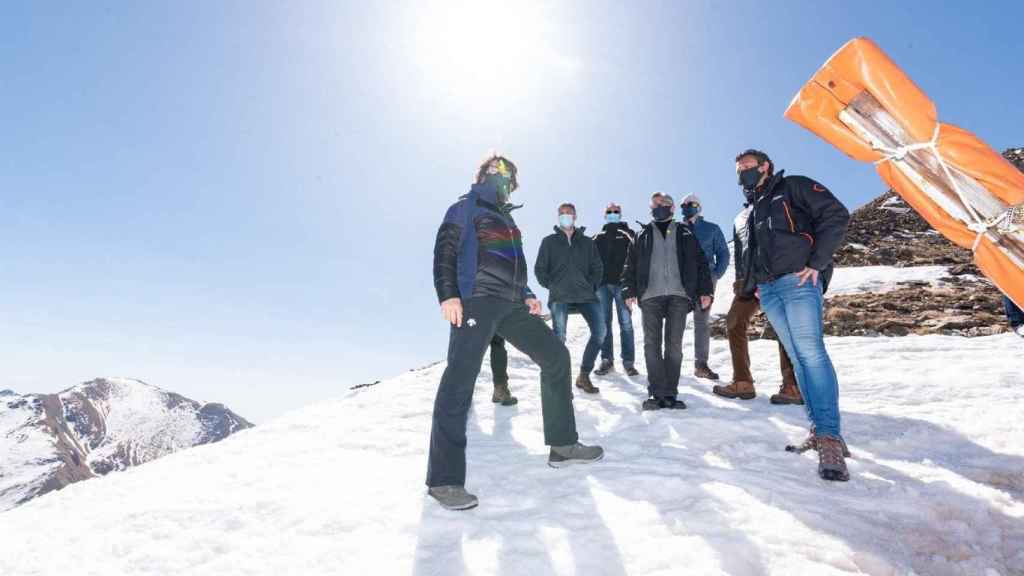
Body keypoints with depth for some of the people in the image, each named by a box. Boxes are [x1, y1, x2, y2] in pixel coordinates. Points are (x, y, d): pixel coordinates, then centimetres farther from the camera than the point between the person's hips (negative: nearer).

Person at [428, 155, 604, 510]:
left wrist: (526, 295, 16)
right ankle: (444, 479, -14)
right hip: (476, 301, -8)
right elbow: (445, 252, -4)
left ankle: (562, 445, 15)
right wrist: (448, 294, -19)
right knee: (460, 379, -17)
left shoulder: (506, 219, 30)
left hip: (512, 306, 8)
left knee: (556, 356, 6)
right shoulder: (465, 208, 8)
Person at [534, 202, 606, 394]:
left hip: (586, 295, 2)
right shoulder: (549, 242, 10)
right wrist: (552, 286, 0)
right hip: (559, 297, -2)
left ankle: (584, 376, 5)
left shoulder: (587, 242, 16)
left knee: (599, 332, -10)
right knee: (559, 337, -12)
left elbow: (597, 267, 17)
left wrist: (591, 286, 4)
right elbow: (539, 269, 9)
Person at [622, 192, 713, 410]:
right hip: (650, 295, 0)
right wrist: (630, 291, 0)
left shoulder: (685, 233, 17)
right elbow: (630, 265, 11)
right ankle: (656, 393, 0)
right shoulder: (643, 235, 17)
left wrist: (705, 290, 2)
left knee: (674, 345, -1)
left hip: (679, 294, 0)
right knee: (652, 345, -4)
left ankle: (670, 393, 4)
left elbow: (700, 262, 12)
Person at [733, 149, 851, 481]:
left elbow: (836, 215, -3)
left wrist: (817, 262, -10)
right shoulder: (753, 211, 29)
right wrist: (753, 285, 13)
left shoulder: (793, 187, 9)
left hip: (797, 281, -6)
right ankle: (820, 430, 4)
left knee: (810, 352, -17)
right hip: (768, 291, 7)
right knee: (799, 359, 2)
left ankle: (829, 437, -18)